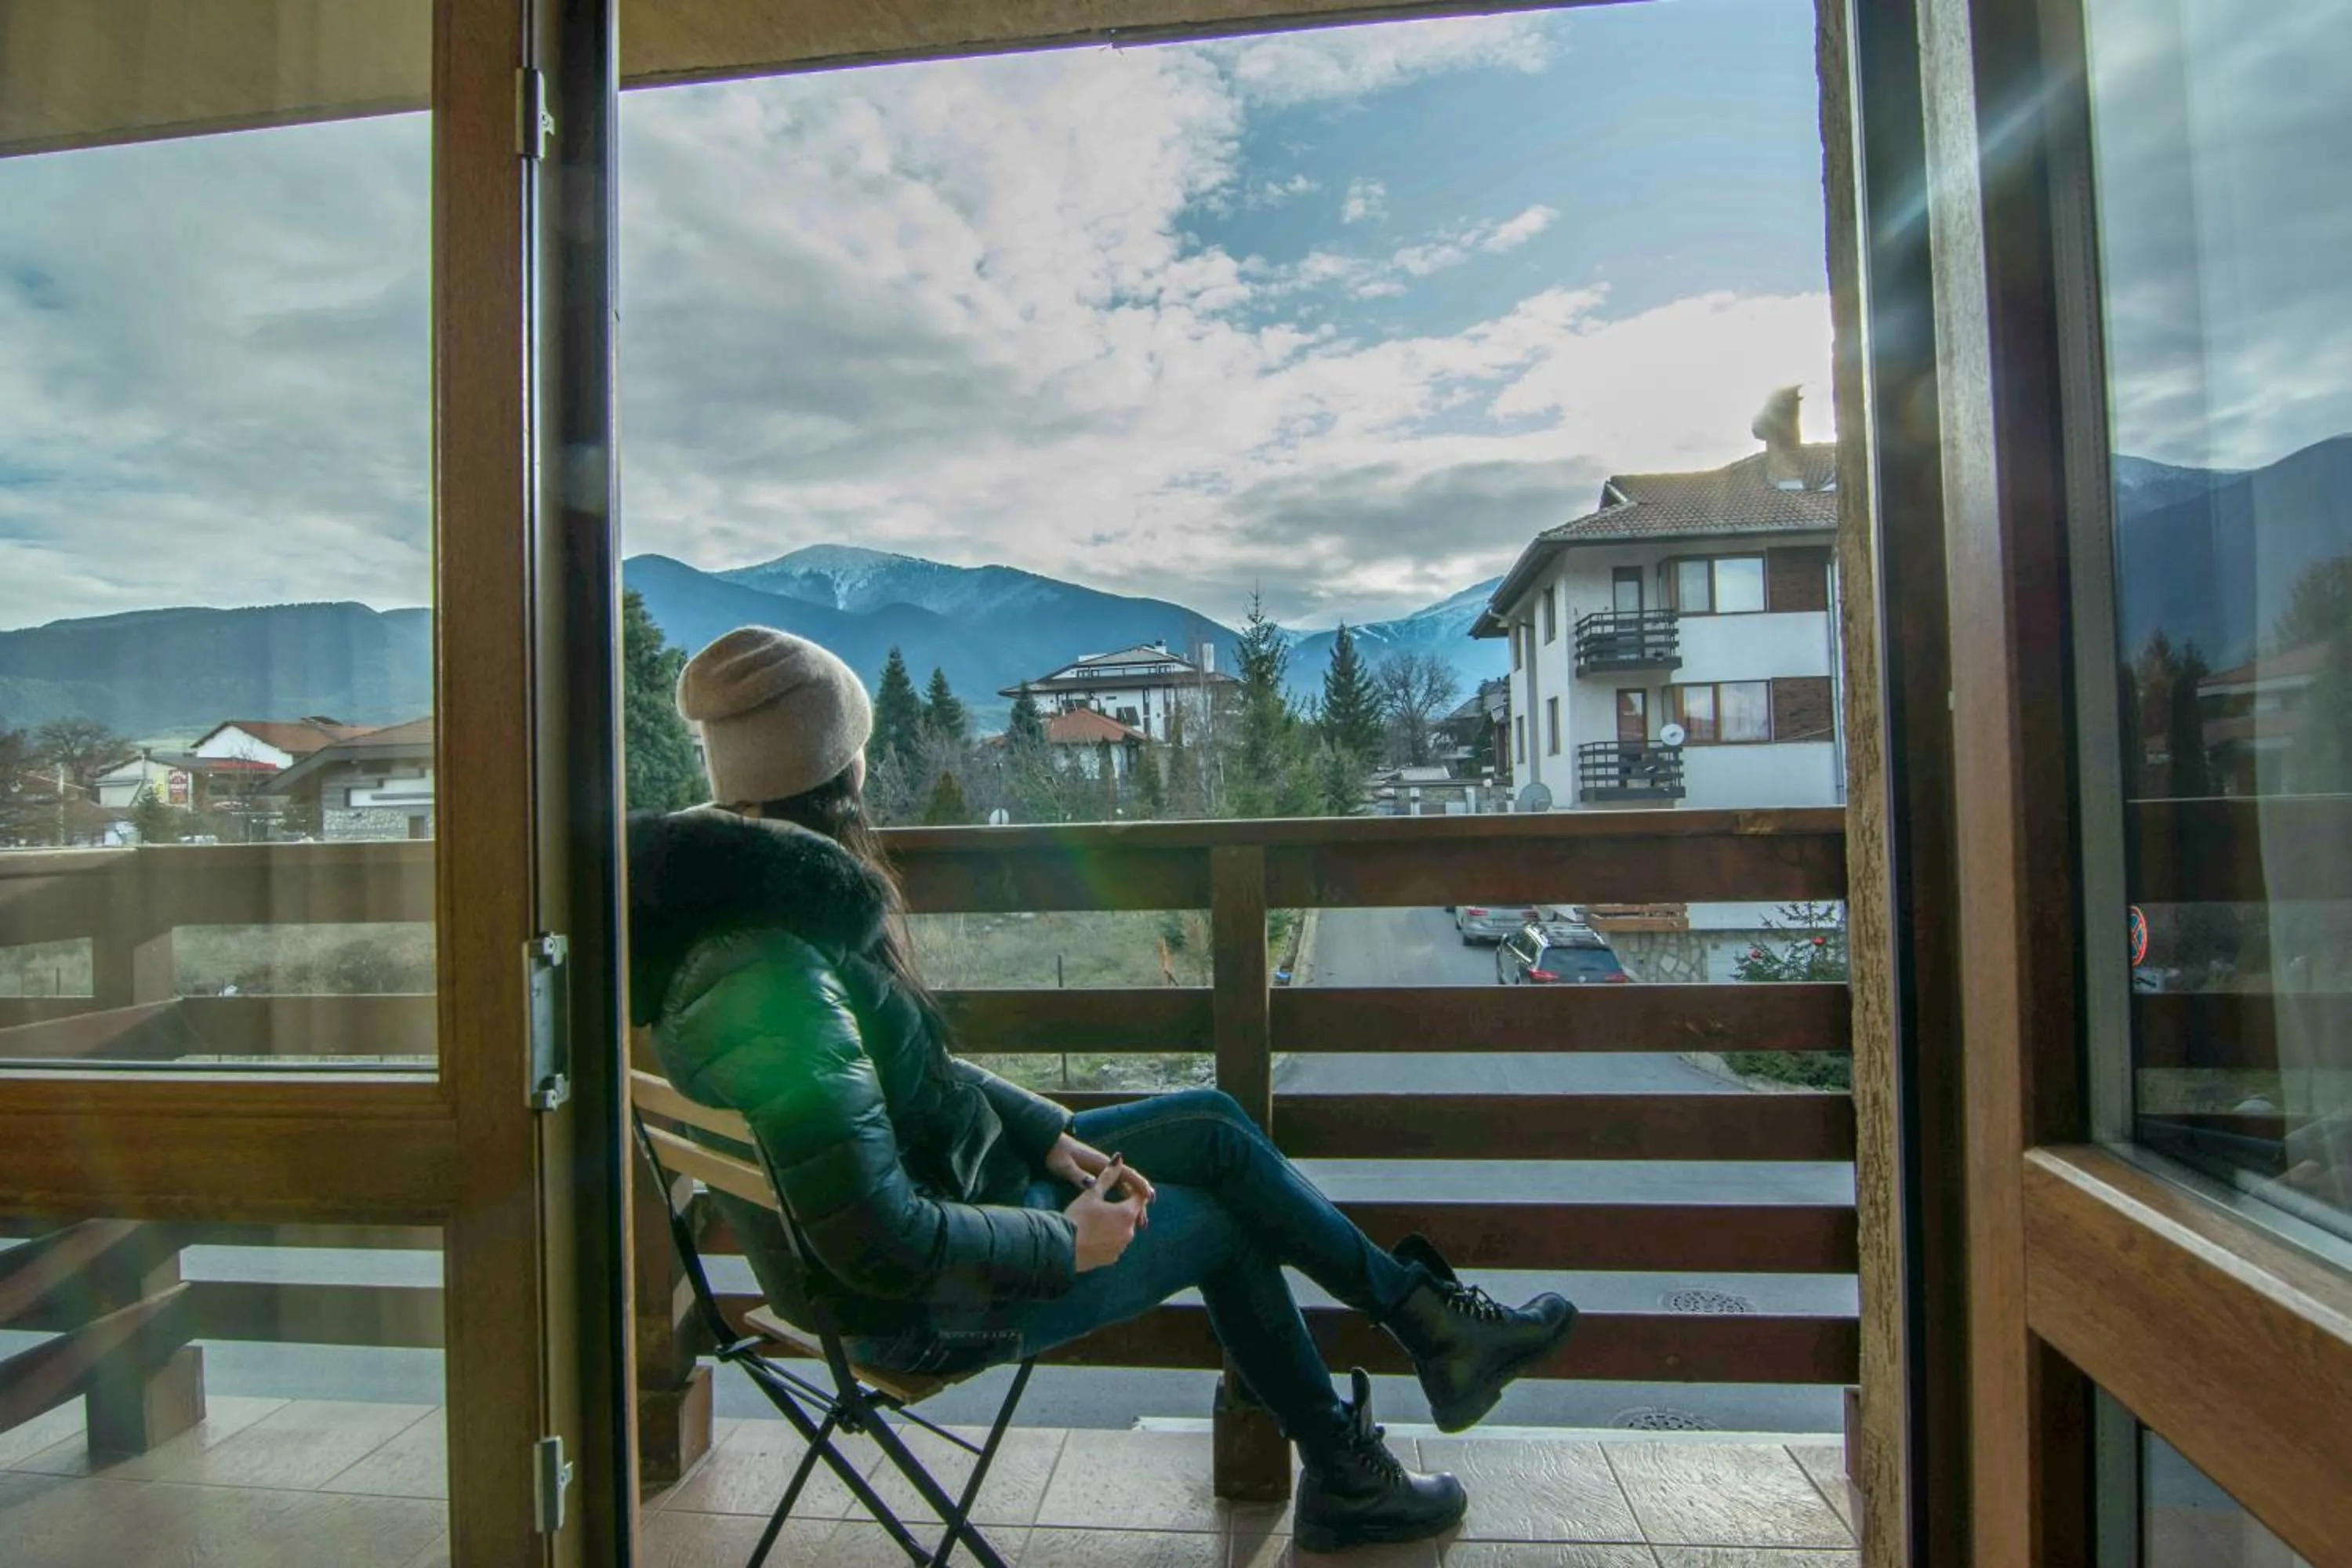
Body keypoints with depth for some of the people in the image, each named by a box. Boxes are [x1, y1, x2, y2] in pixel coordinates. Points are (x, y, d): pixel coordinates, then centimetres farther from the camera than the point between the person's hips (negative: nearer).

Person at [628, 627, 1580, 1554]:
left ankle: (1427, 1318, 22)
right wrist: (1066, 1242, -17)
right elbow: (883, 1246, -32)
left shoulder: (755, 903, -2)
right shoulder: (774, 983, -34)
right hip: (927, 1309, -8)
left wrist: (1050, 1133, -1)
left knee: (1214, 1125, 7)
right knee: (1219, 1220, 6)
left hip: (952, 1177, 8)